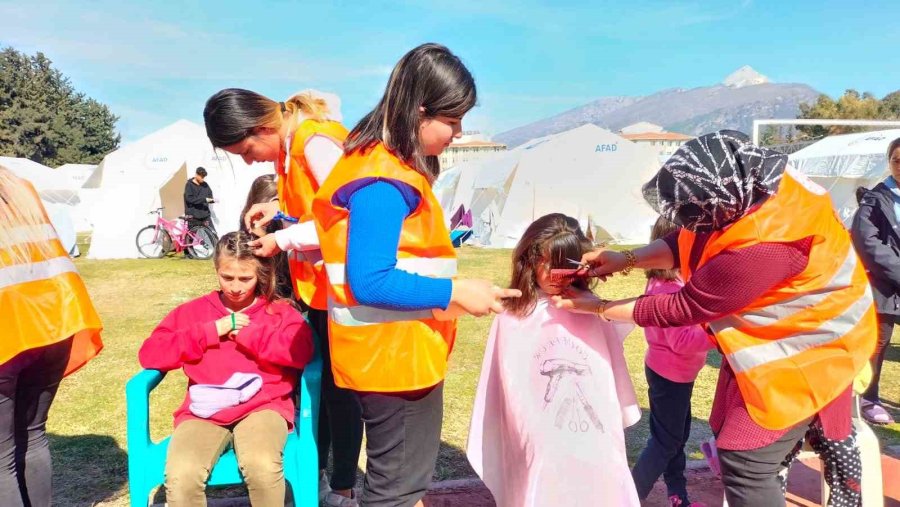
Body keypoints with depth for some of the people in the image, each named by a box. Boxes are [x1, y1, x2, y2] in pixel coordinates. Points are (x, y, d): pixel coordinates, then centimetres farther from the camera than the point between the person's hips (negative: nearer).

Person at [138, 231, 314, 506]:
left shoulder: (280, 311, 10)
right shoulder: (193, 310, 16)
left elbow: (300, 351, -10)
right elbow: (150, 354, 4)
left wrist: (246, 332, -3)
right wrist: (211, 331, -2)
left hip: (262, 406, -2)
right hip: (204, 411, 2)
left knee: (262, 465, -33)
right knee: (181, 476, -29)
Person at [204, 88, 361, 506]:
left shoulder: (317, 142, -22)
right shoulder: (290, 141, 6)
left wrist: (283, 240, -18)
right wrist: (277, 205, -1)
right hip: (312, 280, 9)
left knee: (339, 386, 4)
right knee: (315, 379, 17)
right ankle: (315, 473, 34)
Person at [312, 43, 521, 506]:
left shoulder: (388, 167, 9)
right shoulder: (383, 182, -22)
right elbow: (369, 282, -26)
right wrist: (454, 293, -23)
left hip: (403, 349, 10)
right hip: (390, 354, -10)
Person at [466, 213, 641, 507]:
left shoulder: (593, 312, 4)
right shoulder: (512, 319, -1)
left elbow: (616, 372, 9)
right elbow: (500, 391, 2)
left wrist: (623, 419, 11)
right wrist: (492, 455, 5)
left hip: (599, 452, 2)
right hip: (540, 454, -2)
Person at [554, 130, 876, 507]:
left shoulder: (759, 248, -41)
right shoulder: (755, 186, -15)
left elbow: (681, 308, -28)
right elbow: (689, 241, -1)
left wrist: (599, 308, -18)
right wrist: (626, 260, -13)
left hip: (805, 351, -9)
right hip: (812, 331, 9)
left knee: (744, 460, -4)